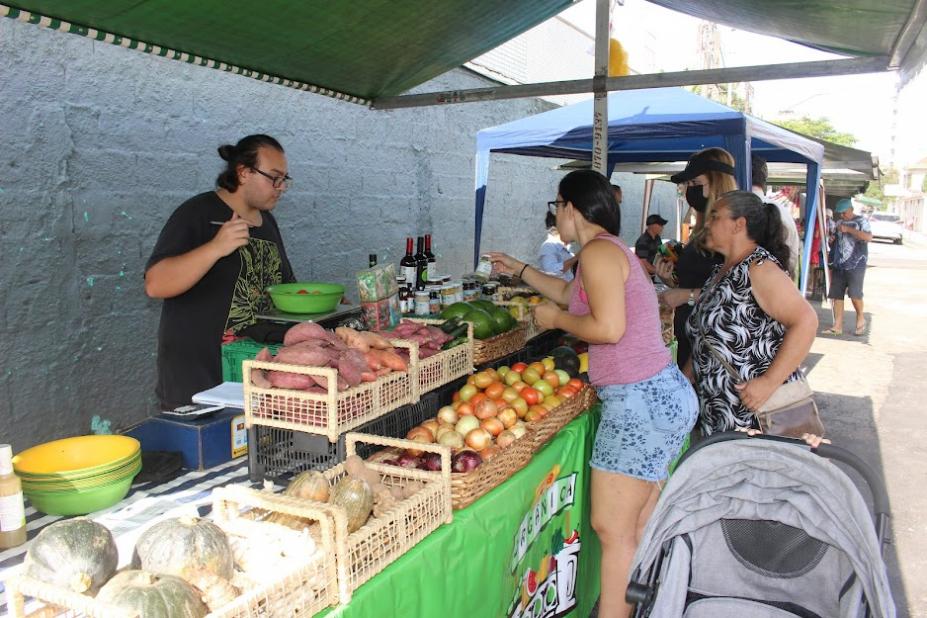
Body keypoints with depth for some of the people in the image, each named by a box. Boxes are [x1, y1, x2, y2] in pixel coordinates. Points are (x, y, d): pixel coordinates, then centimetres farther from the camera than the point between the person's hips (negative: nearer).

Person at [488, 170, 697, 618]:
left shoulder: (598, 251, -13)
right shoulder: (612, 250, 18)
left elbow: (608, 328, -23)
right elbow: (571, 292, 35)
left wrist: (556, 319, -7)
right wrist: (519, 269, 42)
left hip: (640, 402, -10)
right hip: (665, 395, 10)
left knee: (611, 528, -4)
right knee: (641, 525, 17)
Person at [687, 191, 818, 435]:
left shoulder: (759, 268, -15)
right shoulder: (720, 272, 11)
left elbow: (806, 320, -24)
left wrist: (769, 382, -26)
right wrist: (685, 377, 9)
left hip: (756, 409, -8)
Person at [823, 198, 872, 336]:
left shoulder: (861, 221, 0)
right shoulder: (838, 223, 18)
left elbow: (868, 237, -17)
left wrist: (848, 229, -19)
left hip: (856, 264, -6)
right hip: (838, 265, 6)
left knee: (854, 293, -13)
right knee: (836, 295, 0)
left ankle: (861, 319, 12)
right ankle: (837, 326, 4)